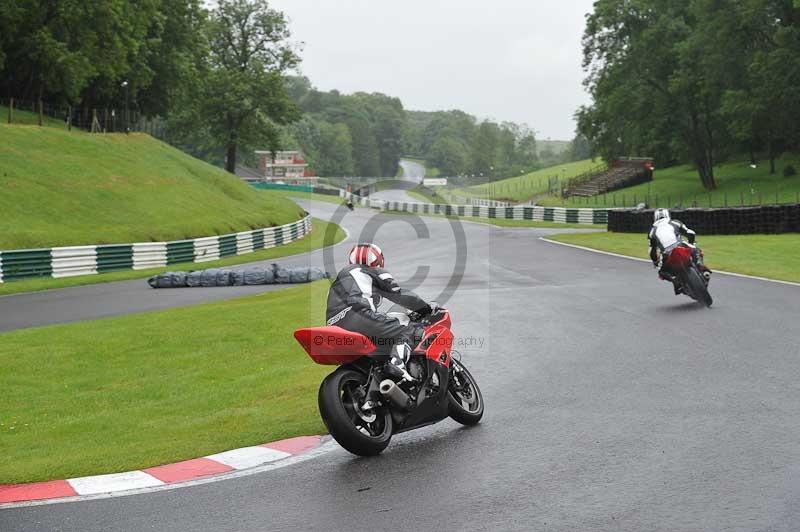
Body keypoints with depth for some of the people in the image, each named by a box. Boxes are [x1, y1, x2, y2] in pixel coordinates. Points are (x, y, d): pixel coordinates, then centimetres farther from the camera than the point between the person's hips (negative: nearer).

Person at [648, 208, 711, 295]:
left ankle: (674, 279, -4)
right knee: (695, 251, 31)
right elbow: (691, 234, 19)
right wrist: (690, 243, 39)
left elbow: (652, 250, 22)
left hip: (667, 255, -1)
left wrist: (655, 262, 40)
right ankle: (701, 267, 7)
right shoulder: (675, 223, 23)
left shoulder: (653, 230, 22)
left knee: (662, 272, 25)